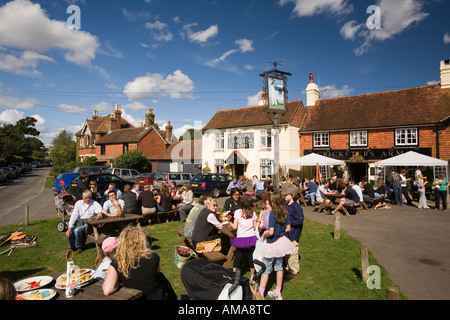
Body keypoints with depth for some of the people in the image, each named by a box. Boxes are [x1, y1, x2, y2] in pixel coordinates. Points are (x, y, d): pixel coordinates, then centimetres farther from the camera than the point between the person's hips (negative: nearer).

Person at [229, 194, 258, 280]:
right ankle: (252, 276, 24)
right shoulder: (253, 213, -3)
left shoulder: (237, 212, -8)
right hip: (251, 237, 1)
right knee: (251, 257, 12)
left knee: (238, 257, 10)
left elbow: (235, 227, -6)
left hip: (241, 238, -1)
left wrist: (230, 222, 12)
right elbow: (255, 227, 2)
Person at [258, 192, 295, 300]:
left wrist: (264, 235, -5)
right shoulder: (285, 213, -4)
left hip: (272, 244, -6)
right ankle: (278, 292, 27)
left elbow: (271, 232, -24)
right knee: (279, 266, 17)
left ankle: (260, 293, 10)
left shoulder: (272, 213, -22)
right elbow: (288, 228, 3)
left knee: (266, 268, 4)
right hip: (282, 241, 6)